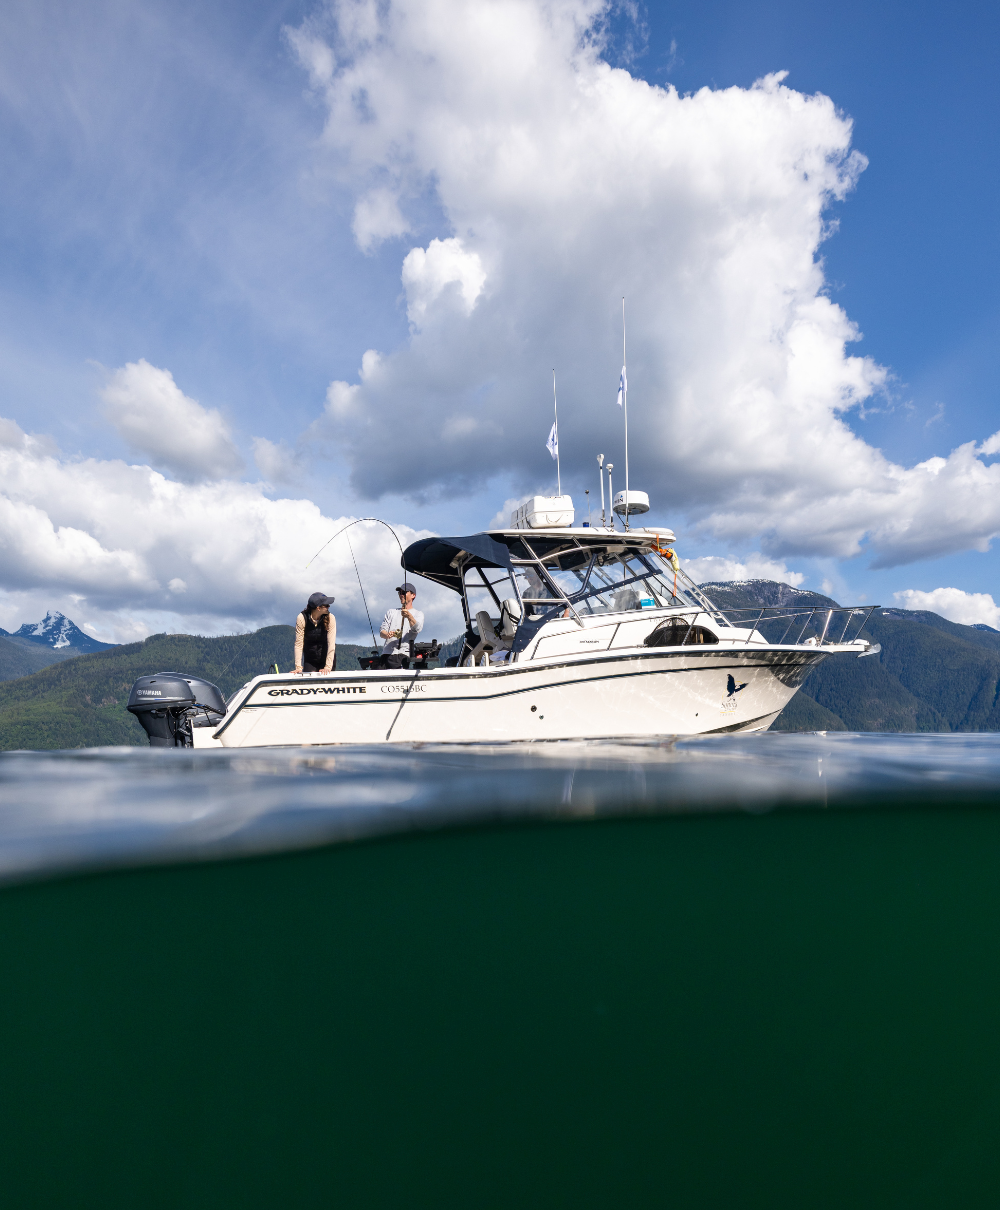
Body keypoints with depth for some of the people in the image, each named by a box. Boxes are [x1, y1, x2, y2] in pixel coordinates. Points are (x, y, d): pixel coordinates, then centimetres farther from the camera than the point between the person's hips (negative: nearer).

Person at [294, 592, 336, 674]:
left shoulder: (330, 618, -17)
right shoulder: (302, 618, -17)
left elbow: (331, 644, -21)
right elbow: (298, 644, -16)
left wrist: (328, 667, -29)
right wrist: (298, 667, -21)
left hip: (328, 658, 0)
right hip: (309, 660, 0)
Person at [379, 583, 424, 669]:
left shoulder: (418, 614, 13)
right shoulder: (391, 612, 26)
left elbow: (417, 629, -9)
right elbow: (382, 631, 15)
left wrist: (409, 617, -29)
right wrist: (387, 635, -10)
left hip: (404, 654, -3)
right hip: (387, 654, 3)